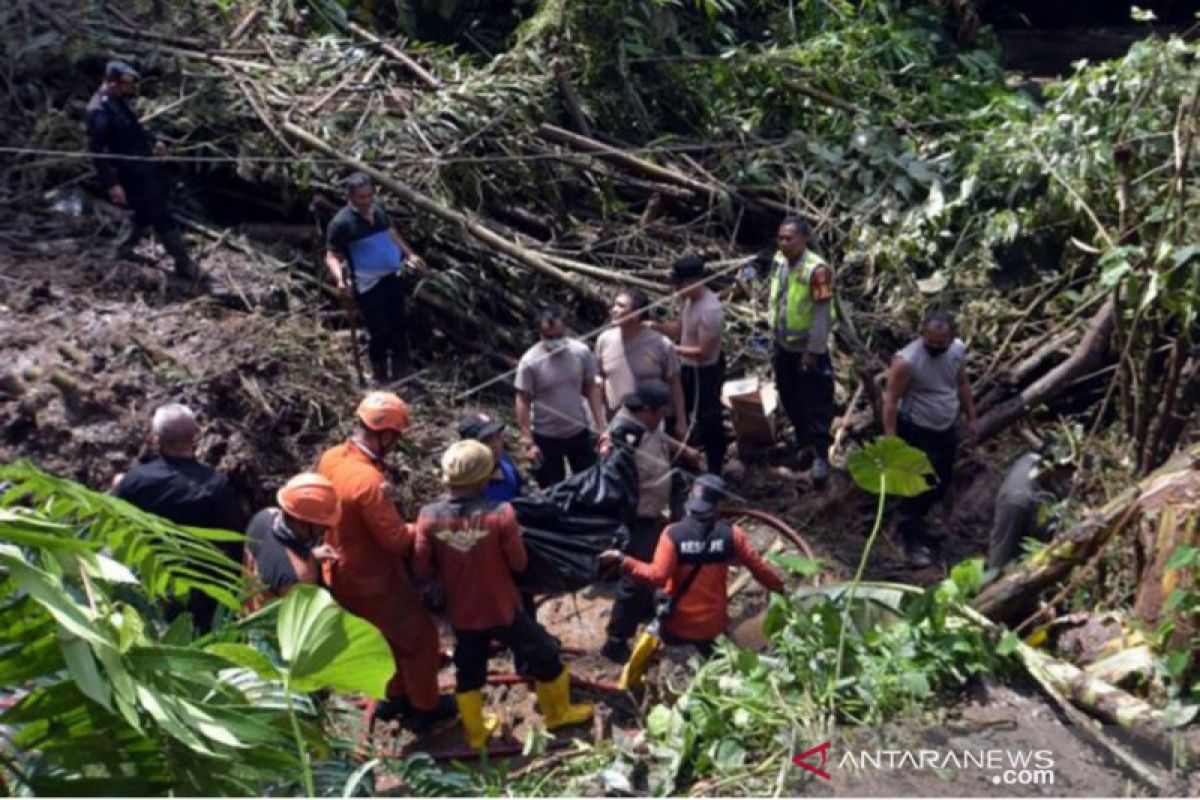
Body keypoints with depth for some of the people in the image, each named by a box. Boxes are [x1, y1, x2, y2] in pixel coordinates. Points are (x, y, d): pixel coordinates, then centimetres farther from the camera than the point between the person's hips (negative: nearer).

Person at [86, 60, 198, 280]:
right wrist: (111, 184, -26)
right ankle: (184, 264, 7)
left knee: (148, 212, 22)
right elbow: (97, 151, -25)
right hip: (131, 175, -10)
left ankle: (125, 248, 38)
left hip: (143, 166, 10)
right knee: (162, 217, -3)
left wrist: (153, 141, 14)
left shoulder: (118, 101, 5)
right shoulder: (99, 111, -25)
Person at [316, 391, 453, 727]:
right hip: (370, 580, -9)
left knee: (393, 632, 28)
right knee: (420, 636, 13)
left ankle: (395, 696, 43)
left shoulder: (331, 458, -7)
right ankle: (425, 707, 30)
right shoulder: (368, 481, -35)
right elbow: (397, 540, -27)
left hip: (342, 572, 9)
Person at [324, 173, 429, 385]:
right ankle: (381, 379, 23)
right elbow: (332, 256, -16)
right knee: (379, 332, 2)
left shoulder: (377, 209, 3)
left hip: (392, 277, 7)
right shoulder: (341, 223, -18)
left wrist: (410, 254, 24)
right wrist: (340, 278, -34)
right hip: (368, 286, -7)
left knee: (399, 326, 18)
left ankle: (401, 375, 36)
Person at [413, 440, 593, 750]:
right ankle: (558, 712, 39)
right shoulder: (500, 513, -25)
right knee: (544, 655, 20)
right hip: (502, 608, -3)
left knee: (469, 671, 25)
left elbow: (422, 568, -7)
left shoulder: (430, 516, -16)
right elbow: (519, 562, -15)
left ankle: (476, 731, 40)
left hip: (461, 613, 3)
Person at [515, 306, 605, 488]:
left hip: (579, 432, 3)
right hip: (545, 437, -2)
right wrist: (528, 442, -14)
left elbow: (591, 389, -1)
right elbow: (523, 402, -13)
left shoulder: (582, 352, -12)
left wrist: (601, 426, -4)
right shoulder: (529, 362, -20)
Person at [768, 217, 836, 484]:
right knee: (789, 397, 21)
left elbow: (822, 315, -21)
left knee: (816, 403, 4)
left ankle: (821, 454, 14)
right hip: (782, 345, 7)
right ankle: (802, 437, 42)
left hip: (807, 349, -7)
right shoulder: (778, 261, -3)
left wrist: (813, 351, -18)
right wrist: (773, 327, 14)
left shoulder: (817, 270, -25)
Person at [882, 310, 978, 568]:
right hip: (916, 432, -7)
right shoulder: (906, 360, -26)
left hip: (946, 429, 7)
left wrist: (971, 419, 14)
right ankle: (913, 540, 11)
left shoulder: (958, 349, -5)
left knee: (942, 482, 19)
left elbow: (962, 384, 11)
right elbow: (891, 400, -22)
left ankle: (915, 524, 39)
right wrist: (890, 439, -26)